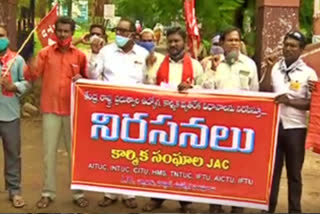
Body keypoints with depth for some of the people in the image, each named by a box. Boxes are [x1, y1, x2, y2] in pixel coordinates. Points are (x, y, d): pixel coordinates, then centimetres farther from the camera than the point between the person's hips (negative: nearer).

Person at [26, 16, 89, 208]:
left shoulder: (80, 56, 3)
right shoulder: (45, 53, 3)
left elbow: (87, 79, 10)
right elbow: (34, 75, -6)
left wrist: (81, 79, -11)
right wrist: (31, 64, -26)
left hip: (73, 110, 0)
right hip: (51, 109, 0)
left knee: (75, 151, 7)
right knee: (49, 152, 5)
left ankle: (78, 192, 16)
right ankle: (48, 193, 15)